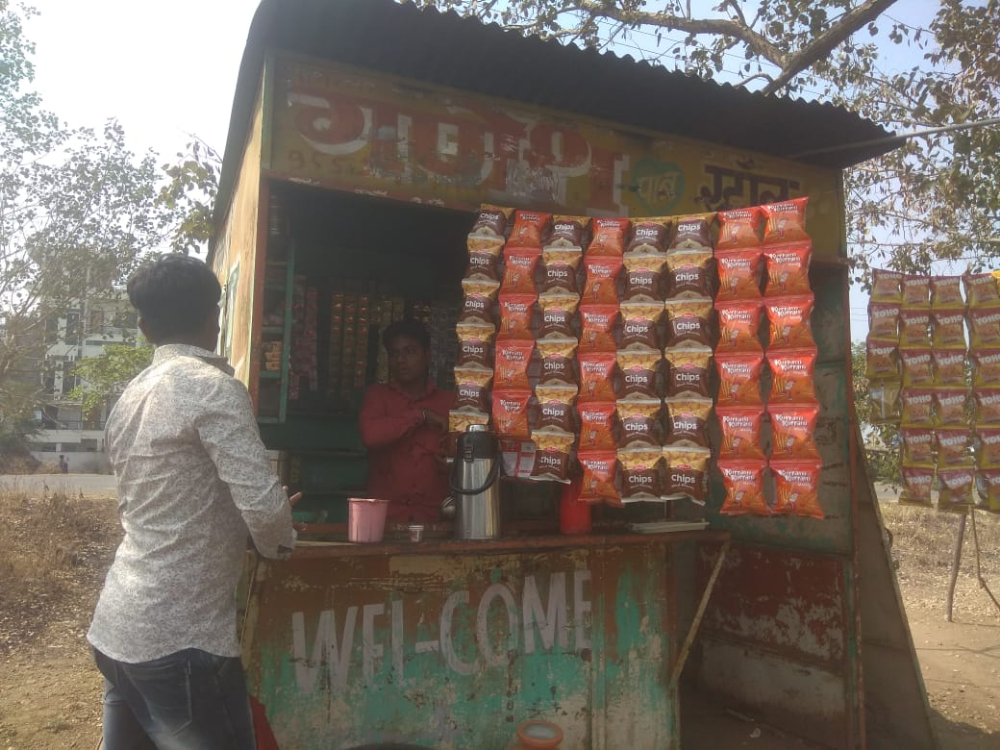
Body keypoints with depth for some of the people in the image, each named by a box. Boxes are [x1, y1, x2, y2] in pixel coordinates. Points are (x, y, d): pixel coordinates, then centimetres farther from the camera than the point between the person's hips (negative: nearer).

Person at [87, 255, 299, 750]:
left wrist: (264, 528, 22)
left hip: (117, 628, 8)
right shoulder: (212, 386, -15)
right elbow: (264, 505, -23)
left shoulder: (131, 396, 10)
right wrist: (280, 540, 0)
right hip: (177, 638, -8)